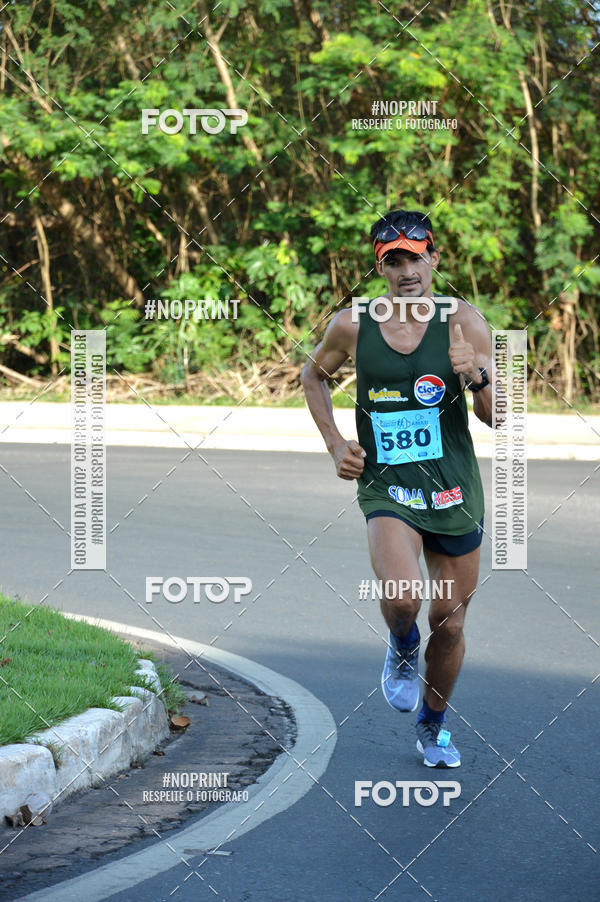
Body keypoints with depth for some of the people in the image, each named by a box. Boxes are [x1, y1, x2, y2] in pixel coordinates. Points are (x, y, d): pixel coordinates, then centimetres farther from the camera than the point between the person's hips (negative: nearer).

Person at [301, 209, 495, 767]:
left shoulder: (463, 321, -5)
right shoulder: (352, 326, -3)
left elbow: (498, 418, -4)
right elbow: (314, 375, 18)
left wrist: (477, 375, -25)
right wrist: (335, 443, 6)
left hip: (454, 494, 1)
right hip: (386, 491, -1)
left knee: (448, 624, 10)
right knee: (401, 599, -27)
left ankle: (433, 725, 37)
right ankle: (401, 649, 9)